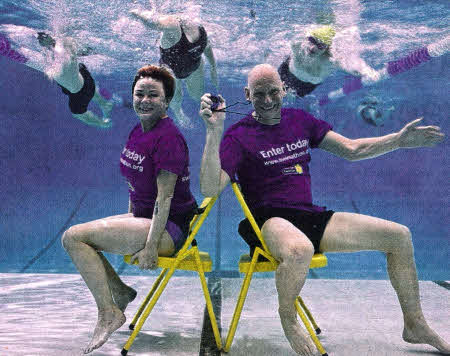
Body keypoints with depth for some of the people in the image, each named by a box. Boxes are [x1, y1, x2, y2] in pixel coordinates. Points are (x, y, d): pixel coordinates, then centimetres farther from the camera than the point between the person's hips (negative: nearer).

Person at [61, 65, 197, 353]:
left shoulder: (168, 138, -18)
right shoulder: (138, 132, 10)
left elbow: (164, 197, -22)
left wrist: (150, 247, -23)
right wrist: (131, 222, 16)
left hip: (170, 228, -10)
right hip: (143, 217, 10)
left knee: (74, 237, -17)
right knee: (73, 236, 11)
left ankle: (108, 313, -9)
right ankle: (118, 290, 18)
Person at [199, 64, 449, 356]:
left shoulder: (299, 120, 12)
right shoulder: (239, 136, -6)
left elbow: (351, 149, 14)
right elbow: (210, 188, -20)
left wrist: (400, 140, 4)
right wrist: (214, 132, -27)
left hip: (310, 217, 7)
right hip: (268, 220, -6)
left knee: (399, 235, 2)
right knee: (300, 250, -44)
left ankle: (416, 326, 17)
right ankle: (288, 320, -12)